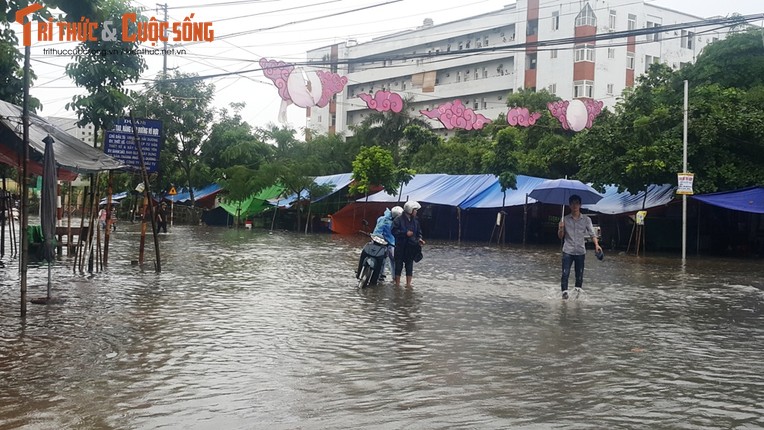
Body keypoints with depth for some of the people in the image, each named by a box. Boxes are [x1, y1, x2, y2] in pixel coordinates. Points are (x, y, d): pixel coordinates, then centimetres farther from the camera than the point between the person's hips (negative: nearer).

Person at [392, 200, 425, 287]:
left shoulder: (415, 220, 8)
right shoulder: (399, 219, -10)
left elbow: (419, 232, 18)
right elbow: (394, 231, -15)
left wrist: (419, 239, -2)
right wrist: (405, 233, -20)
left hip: (411, 247, 5)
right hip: (400, 247, -5)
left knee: (409, 266, 8)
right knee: (399, 265, 2)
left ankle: (408, 284, 15)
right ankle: (397, 284, 10)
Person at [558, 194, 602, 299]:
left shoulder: (586, 219, 2)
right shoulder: (565, 219, 2)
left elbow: (592, 233, -2)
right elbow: (560, 236, 6)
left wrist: (596, 244, -20)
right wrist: (561, 229, -16)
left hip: (580, 251, 0)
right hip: (567, 251, 0)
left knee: (579, 274, 6)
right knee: (565, 273, -7)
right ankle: (564, 291, 0)